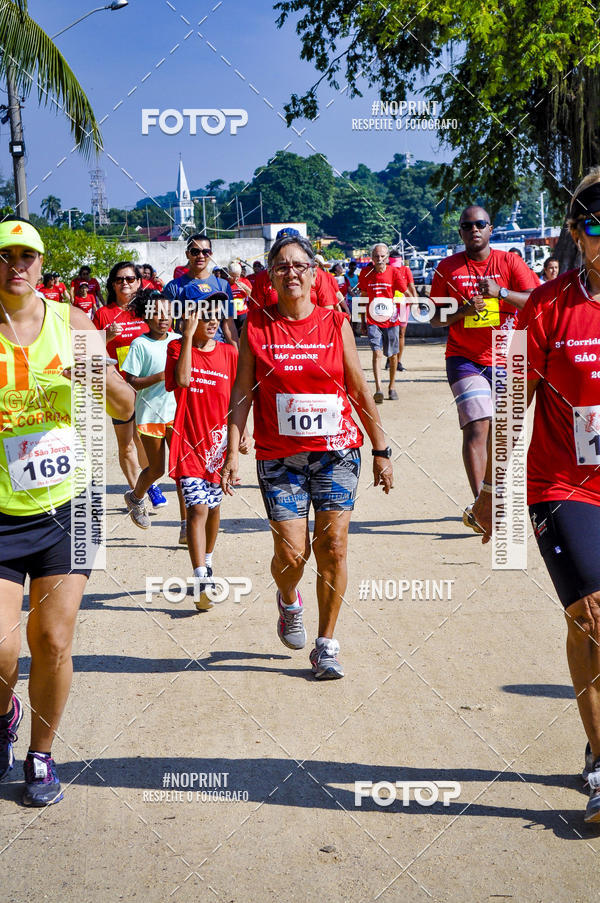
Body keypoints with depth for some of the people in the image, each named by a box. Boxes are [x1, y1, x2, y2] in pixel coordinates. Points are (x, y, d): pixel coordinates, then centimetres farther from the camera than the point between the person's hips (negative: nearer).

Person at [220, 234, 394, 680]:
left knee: (333, 547, -2)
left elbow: (360, 391, 6)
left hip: (337, 450, 1)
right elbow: (242, 392, 2)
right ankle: (288, 602, 32)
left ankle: (327, 645, 12)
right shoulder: (256, 326, 0)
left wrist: (381, 450, 7)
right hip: (279, 456, 0)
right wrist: (232, 450, -6)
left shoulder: (336, 323, 1)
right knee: (292, 552, -4)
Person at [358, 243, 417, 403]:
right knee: (377, 352, -14)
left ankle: (392, 386, 27)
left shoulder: (395, 272, -4)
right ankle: (378, 389, -21)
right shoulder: (365, 273, 2)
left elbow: (407, 292, 3)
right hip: (373, 321, 0)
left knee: (392, 355, 8)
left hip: (392, 319, 0)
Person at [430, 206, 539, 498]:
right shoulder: (448, 267, 5)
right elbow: (435, 318, 7)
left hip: (507, 360, 2)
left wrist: (500, 292, -24)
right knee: (477, 426, -18)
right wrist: (463, 311, -13)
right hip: (464, 359, -1)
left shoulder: (509, 262, 3)